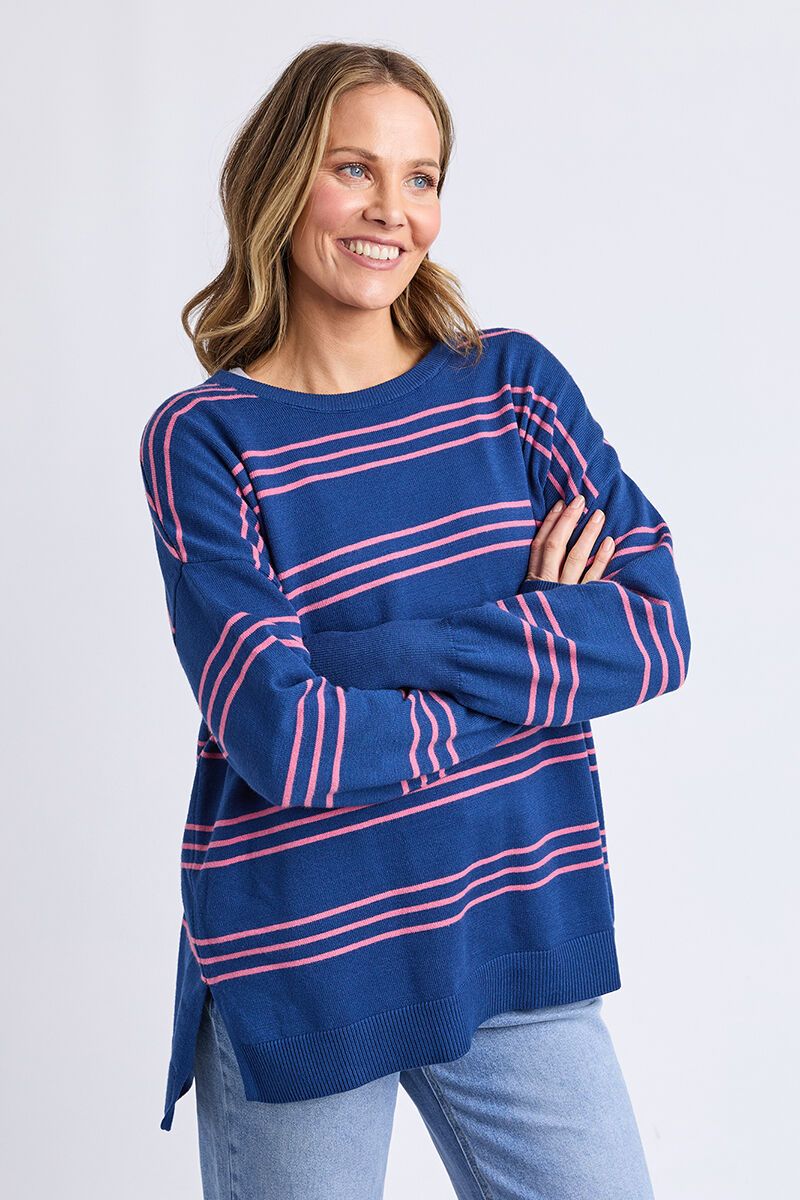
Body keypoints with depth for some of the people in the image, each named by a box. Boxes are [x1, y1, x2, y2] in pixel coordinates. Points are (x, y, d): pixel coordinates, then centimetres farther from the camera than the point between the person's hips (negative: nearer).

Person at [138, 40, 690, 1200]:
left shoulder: (514, 381, 2)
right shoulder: (205, 439, -8)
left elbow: (659, 632, -7)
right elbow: (285, 738, -18)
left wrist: (384, 646, -16)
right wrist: (543, 645, -10)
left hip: (519, 939, 3)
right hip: (298, 971, -2)